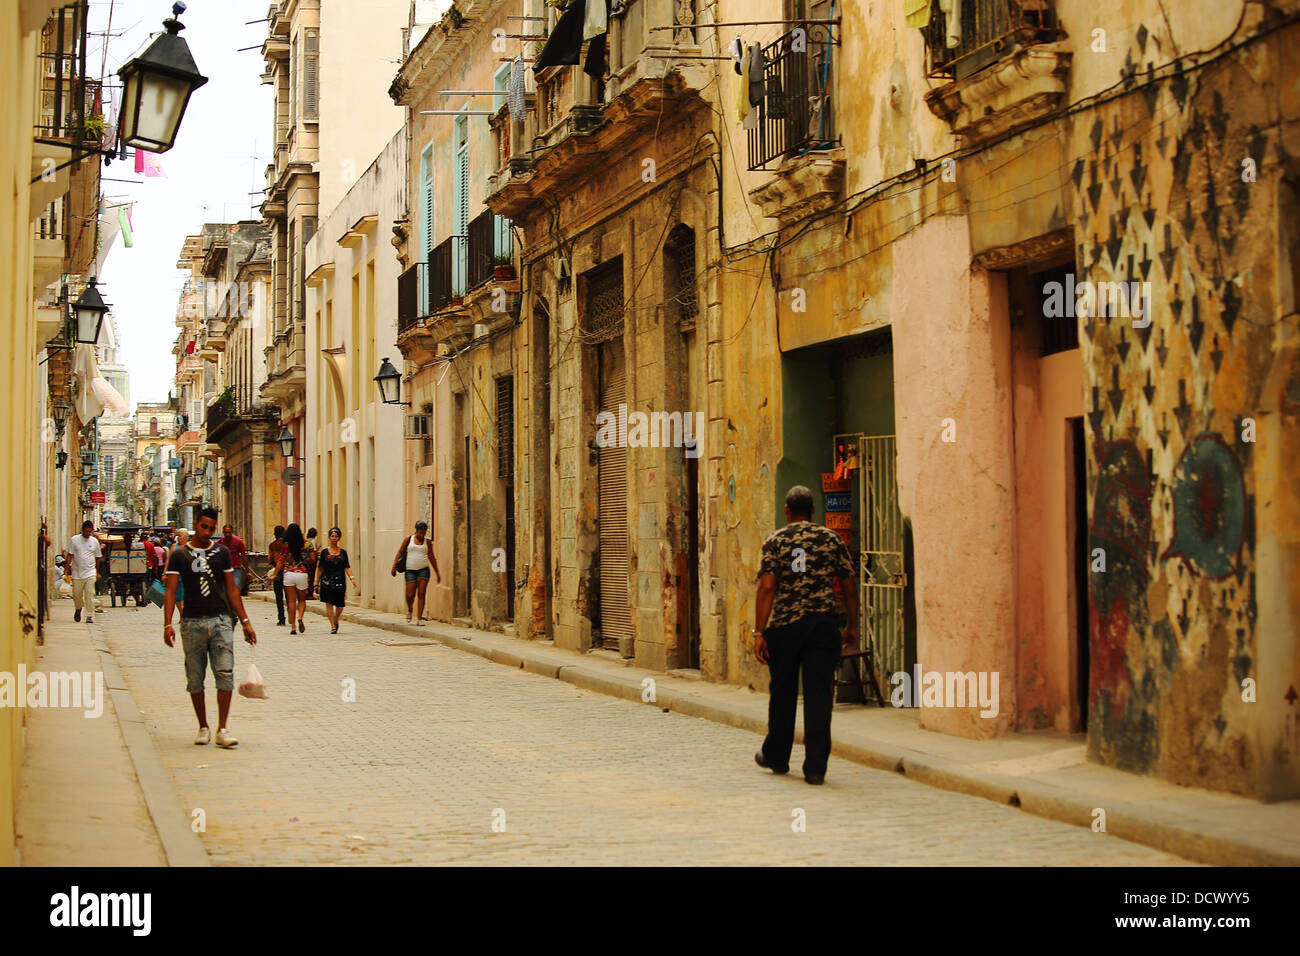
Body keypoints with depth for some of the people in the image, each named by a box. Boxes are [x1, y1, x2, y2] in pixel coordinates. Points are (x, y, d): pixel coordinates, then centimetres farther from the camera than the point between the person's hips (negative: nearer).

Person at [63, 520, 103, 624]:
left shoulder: (94, 541, 6)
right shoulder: (74, 540, 1)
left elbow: (97, 557, 15)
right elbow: (70, 556, 0)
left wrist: (97, 572, 19)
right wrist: (66, 570, -7)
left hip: (90, 573, 0)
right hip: (77, 573, 0)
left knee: (90, 594, -10)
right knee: (77, 595, 9)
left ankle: (89, 616, -6)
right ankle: (78, 609, 38)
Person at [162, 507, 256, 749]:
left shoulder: (221, 552, 10)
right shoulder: (180, 556, 4)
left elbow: (232, 590, 13)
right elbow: (171, 592, -2)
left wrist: (245, 622, 9)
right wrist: (168, 624, -14)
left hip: (220, 620, 1)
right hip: (192, 622, -1)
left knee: (225, 674, -9)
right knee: (195, 679, 4)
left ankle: (222, 729, -5)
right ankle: (203, 727, 17)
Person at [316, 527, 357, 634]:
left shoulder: (343, 552, 9)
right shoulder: (325, 552, 6)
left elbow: (347, 567, 4)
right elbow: (321, 568, 8)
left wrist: (352, 578, -9)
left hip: (340, 581, 1)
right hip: (327, 580, -1)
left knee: (340, 605, 1)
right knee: (329, 603, -8)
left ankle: (336, 621, 29)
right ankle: (333, 626, -5)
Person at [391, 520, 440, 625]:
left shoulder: (427, 541, 9)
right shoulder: (408, 539, 5)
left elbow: (432, 558, 15)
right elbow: (399, 552, 5)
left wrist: (437, 573, 16)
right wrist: (394, 567, -5)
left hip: (423, 569, 1)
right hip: (410, 570, -1)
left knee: (421, 594, -7)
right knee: (410, 595, -7)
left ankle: (419, 618, -4)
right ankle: (409, 610, 26)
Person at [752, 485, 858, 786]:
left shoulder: (775, 541, -1)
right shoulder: (831, 539, 4)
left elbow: (767, 587, -9)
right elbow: (850, 586, 5)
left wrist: (759, 632, -9)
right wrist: (852, 626, 15)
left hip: (784, 625, 0)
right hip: (821, 623, 0)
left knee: (782, 693, 15)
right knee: (819, 695, 0)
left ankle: (776, 756, 30)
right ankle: (815, 767, -4)